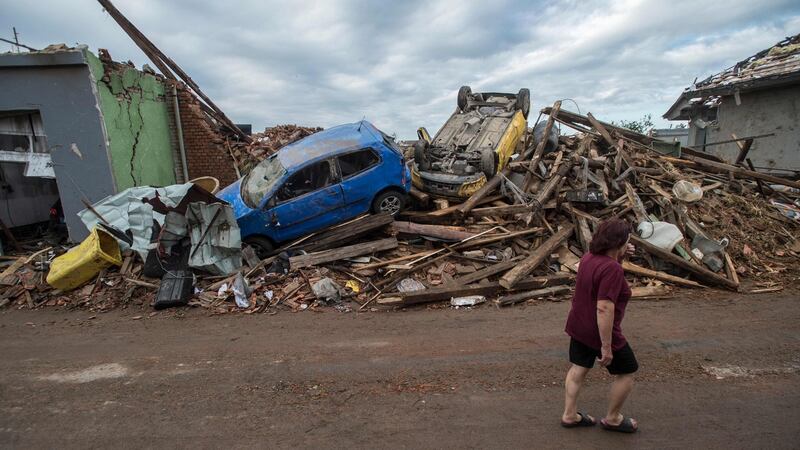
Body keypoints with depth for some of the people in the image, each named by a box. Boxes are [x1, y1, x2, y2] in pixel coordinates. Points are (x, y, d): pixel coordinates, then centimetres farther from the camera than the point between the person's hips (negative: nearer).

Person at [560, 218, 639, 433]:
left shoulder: (589, 257, 0)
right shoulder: (611, 269, -26)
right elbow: (604, 309, -29)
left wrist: (619, 258, 6)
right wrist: (606, 346, -24)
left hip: (578, 326, 8)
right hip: (599, 332, -8)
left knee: (578, 369, 17)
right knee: (626, 372, 13)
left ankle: (569, 415, 27)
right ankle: (612, 418, 27)